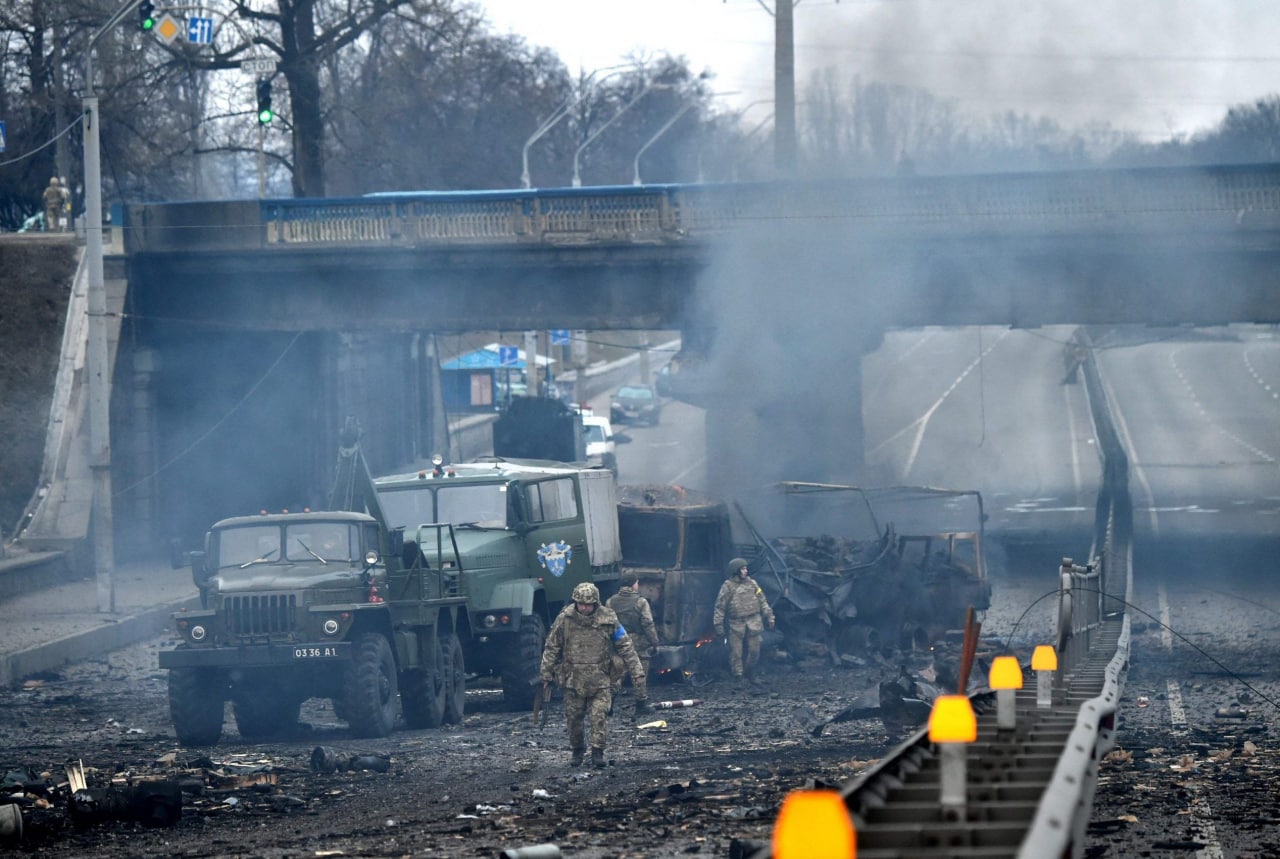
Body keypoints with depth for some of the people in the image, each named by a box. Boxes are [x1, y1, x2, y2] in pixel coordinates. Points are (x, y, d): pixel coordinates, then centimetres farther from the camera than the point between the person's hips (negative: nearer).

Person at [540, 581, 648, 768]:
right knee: (574, 716, 6)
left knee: (600, 715, -12)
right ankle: (577, 751, 25)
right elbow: (551, 648, 5)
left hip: (600, 679, -1)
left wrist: (638, 674, -1)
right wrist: (546, 675, 5)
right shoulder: (565, 619, -5)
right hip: (573, 679, 1)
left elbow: (626, 648, 1)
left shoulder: (608, 620, -6)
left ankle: (598, 753, -6)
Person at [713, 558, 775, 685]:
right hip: (736, 624, -3)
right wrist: (718, 624, -5)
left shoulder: (751, 583, 8)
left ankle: (750, 673, 24)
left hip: (753, 622, 3)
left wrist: (769, 616, 9)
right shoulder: (728, 586, -3)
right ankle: (738, 676, 7)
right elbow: (720, 606, -2)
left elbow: (762, 601, 14)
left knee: (754, 651, 5)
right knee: (736, 652, -2)